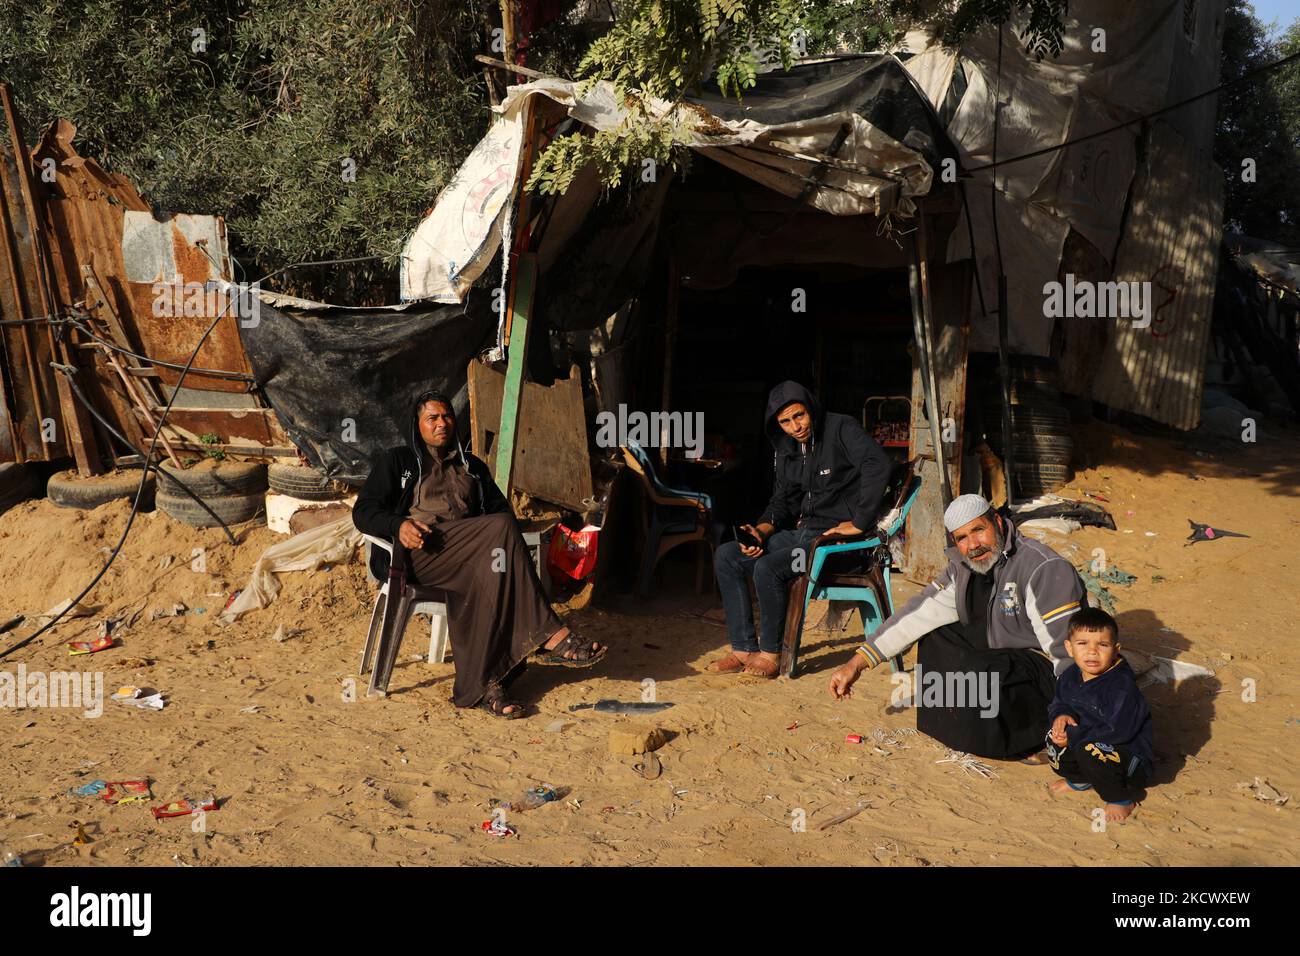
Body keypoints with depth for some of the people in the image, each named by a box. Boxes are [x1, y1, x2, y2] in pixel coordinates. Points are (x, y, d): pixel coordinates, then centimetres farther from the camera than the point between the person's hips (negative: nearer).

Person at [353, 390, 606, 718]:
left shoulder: (473, 467, 32)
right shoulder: (397, 461, 21)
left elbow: (499, 508, 26)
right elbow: (363, 510, 11)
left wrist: (501, 537, 0)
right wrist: (399, 525, -12)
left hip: (465, 552, 4)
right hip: (418, 551, -4)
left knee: (483, 575, -38)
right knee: (500, 528, -32)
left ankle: (481, 684, -46)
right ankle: (548, 636, -36)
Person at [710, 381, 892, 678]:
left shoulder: (840, 428, -11)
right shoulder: (786, 449, 12)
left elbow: (878, 464, -27)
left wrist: (859, 522, -26)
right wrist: (761, 530, -3)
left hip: (838, 537, -8)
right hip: (801, 532, 8)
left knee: (768, 569, -29)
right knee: (726, 557, -1)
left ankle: (771, 651, -8)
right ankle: (744, 648, -1)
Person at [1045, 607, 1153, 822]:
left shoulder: (1122, 686, -26)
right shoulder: (1070, 676, -2)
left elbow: (1119, 731, -30)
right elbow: (1058, 702, 14)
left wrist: (1073, 737, -25)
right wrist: (1061, 715, -12)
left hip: (1129, 753, -8)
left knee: (1088, 750, -34)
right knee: (1053, 739, -8)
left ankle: (1120, 799, -8)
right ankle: (1081, 780, 19)